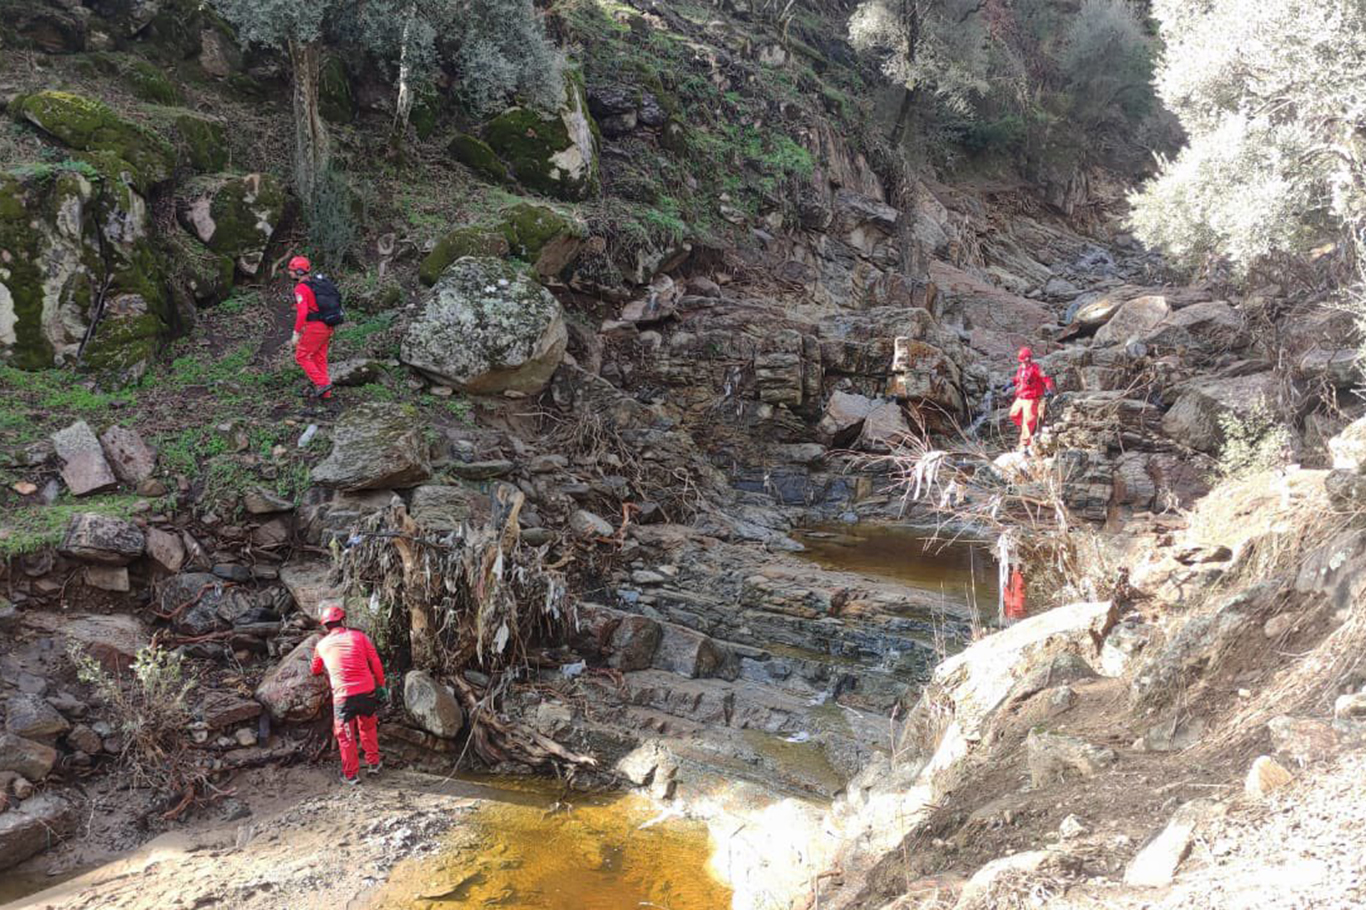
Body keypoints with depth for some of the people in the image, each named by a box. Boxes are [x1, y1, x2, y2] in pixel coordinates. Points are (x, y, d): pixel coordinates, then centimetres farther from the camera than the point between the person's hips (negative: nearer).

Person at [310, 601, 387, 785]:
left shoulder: (322, 645, 7)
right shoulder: (358, 636, 3)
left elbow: (316, 670, 25)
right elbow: (375, 663, 2)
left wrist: (322, 673, 47)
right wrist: (381, 684, 13)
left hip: (342, 696, -1)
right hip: (367, 691, 1)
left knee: (346, 735, 13)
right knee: (368, 728, 23)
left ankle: (351, 774, 20)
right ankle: (373, 764, 31)